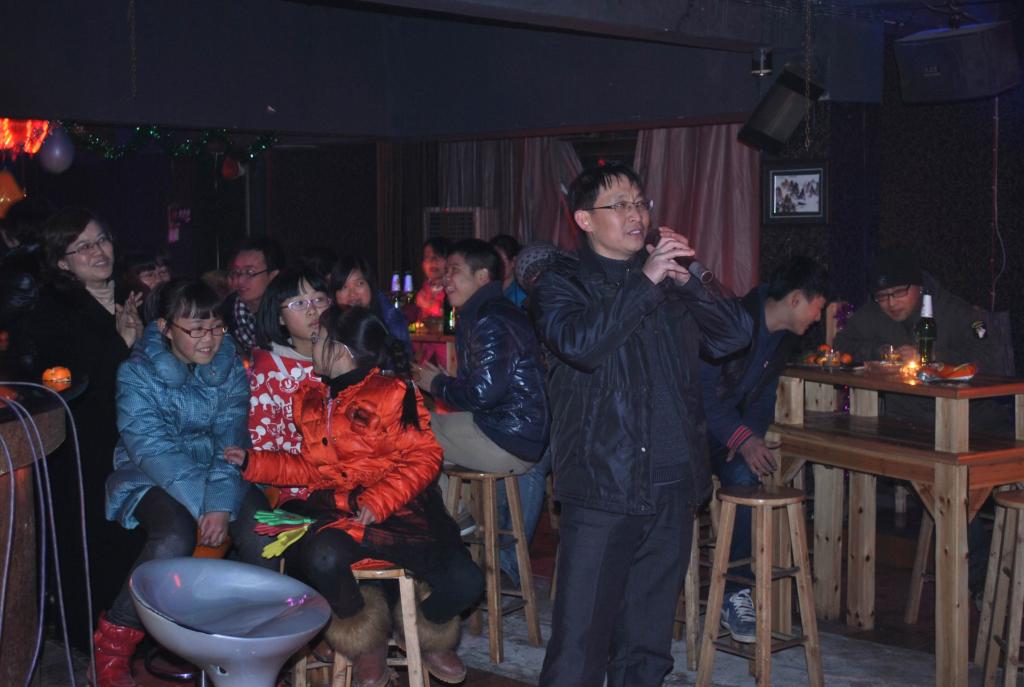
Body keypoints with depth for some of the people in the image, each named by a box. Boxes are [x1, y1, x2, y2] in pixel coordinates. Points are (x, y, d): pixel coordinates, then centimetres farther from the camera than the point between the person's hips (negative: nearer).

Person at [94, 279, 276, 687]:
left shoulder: (230, 368, 0)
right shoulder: (137, 373, -9)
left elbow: (231, 441, -8)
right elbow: (153, 449, -19)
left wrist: (222, 503, -25)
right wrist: (202, 504, -29)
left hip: (219, 475, 3)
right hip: (152, 480, -3)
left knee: (261, 536, -26)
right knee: (174, 538, -35)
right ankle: (115, 639, -16)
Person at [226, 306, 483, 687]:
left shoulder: (392, 392, -4)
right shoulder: (311, 398, 16)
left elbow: (423, 457, -8)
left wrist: (380, 500, -21)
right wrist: (253, 462, 14)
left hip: (397, 508, -3)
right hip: (335, 509, 3)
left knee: (464, 583, -23)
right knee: (321, 558, -35)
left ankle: (427, 633, 18)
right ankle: (366, 641, -1)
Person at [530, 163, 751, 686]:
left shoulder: (668, 284, 15)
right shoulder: (562, 283, 1)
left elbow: (735, 336, 6)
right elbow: (580, 343, -19)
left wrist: (684, 280, -6)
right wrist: (645, 281, -18)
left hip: (671, 486, 5)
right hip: (601, 487, -5)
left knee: (648, 642, 14)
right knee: (580, 640, -6)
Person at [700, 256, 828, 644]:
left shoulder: (784, 337, 7)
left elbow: (764, 396, 11)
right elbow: (703, 388, -23)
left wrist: (751, 437, -9)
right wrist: (742, 438, -30)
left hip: (731, 428, 7)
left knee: (744, 477, -24)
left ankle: (736, 593, -17)